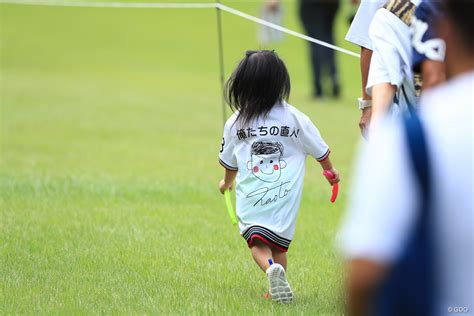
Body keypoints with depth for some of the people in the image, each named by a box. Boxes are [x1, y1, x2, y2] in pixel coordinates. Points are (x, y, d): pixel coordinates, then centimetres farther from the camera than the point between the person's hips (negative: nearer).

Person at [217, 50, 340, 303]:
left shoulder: (235, 122, 1)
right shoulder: (294, 118, -1)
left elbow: (228, 161, 16)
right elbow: (319, 150, 11)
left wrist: (227, 181, 38)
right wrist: (330, 171, 33)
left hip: (250, 195, 0)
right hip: (284, 194, 1)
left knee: (257, 243, -2)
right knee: (278, 244, 14)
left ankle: (271, 267, -31)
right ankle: (277, 284, 5)